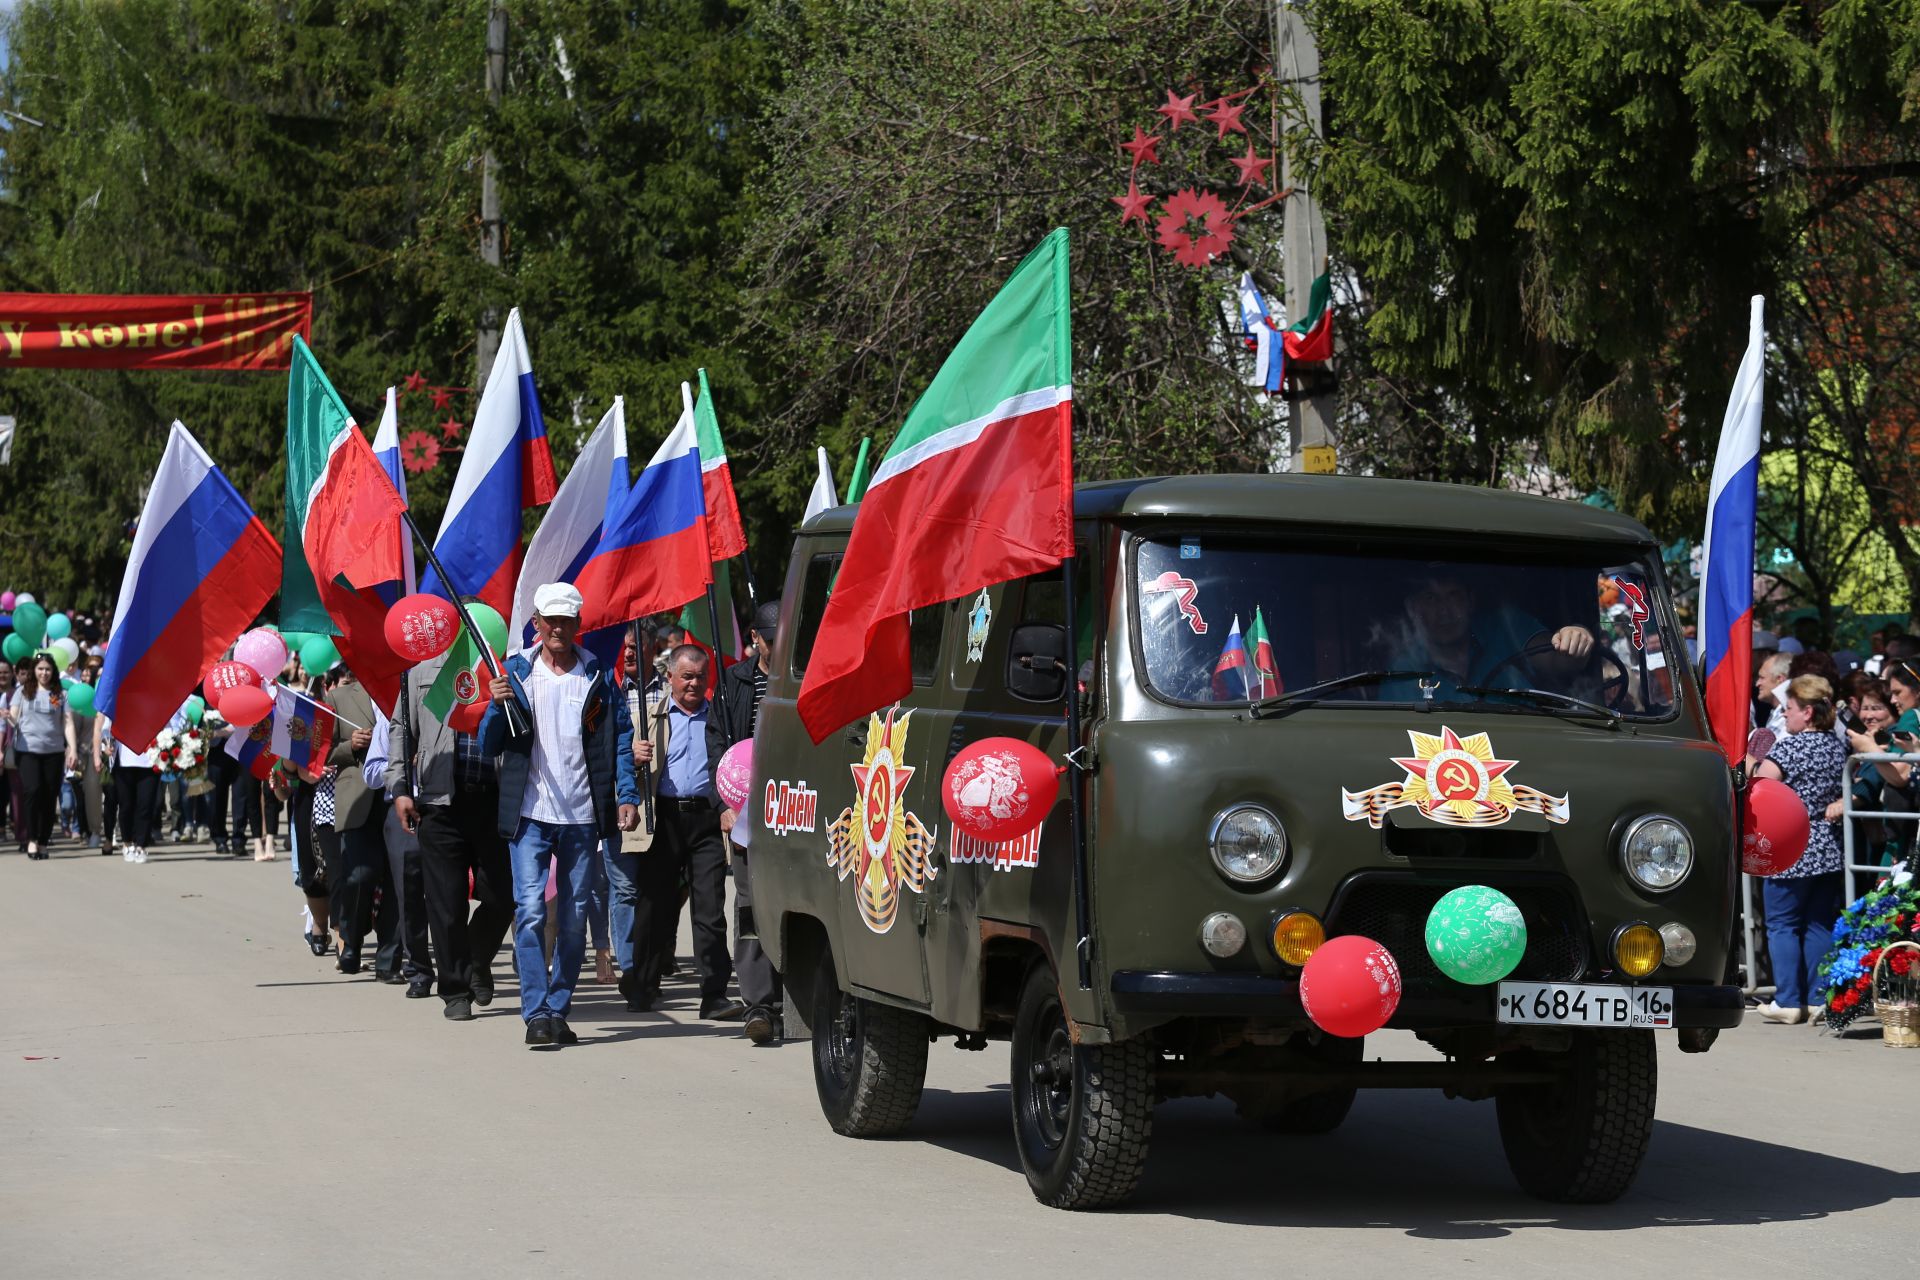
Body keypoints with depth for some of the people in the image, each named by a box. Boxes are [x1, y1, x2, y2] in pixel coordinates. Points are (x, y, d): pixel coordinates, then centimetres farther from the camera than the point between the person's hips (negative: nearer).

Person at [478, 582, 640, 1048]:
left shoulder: (597, 676, 7)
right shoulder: (517, 672, 5)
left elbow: (621, 738, 7)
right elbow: (490, 745, 4)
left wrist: (627, 795, -3)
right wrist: (499, 705, -15)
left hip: (583, 815, 2)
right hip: (530, 813, -1)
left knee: (574, 917, 6)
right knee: (530, 911, -12)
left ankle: (558, 1010, 15)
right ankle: (536, 1013, -13)